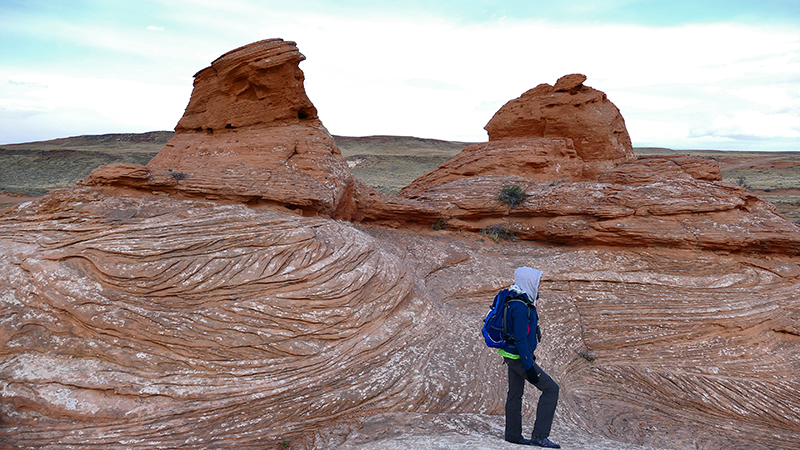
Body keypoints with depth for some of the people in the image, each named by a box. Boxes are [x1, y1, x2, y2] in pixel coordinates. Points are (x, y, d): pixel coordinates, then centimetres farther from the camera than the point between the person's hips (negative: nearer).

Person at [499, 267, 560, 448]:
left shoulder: (518, 300, 9)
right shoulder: (520, 306, -24)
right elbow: (520, 339, -25)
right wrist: (529, 366, -23)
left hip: (512, 354, 10)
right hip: (518, 356, -10)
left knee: (515, 393, 17)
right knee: (551, 388, -6)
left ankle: (513, 434, 27)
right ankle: (539, 435, -3)